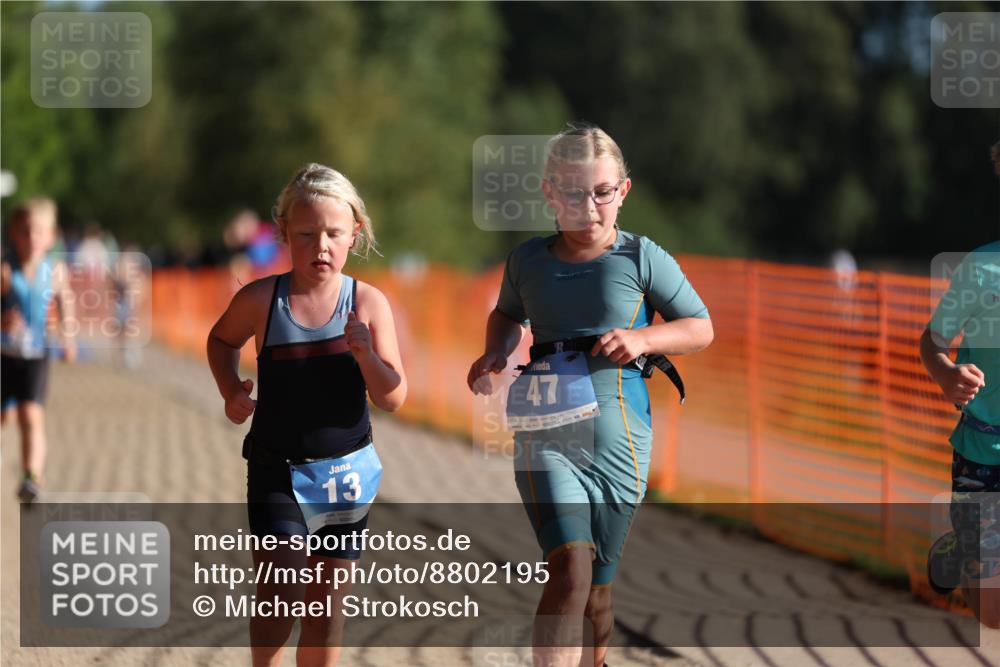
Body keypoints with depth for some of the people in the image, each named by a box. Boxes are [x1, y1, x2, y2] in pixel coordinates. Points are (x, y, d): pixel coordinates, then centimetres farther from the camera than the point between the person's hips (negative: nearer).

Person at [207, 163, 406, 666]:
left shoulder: (367, 303, -9)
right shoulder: (261, 300, -9)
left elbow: (392, 399, -9)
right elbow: (222, 340, 14)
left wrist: (365, 354, -26)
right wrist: (230, 389, -3)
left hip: (346, 470, 1)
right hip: (276, 470, -1)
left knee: (328, 601, 11)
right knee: (276, 587, -17)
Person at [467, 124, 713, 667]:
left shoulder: (641, 259, -1)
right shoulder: (528, 261, 6)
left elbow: (701, 328, 7)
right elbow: (508, 314, 28)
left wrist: (643, 339, -10)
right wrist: (495, 353, 7)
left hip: (617, 437, 0)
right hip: (545, 434, 0)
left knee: (596, 585, 10)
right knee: (570, 566, -22)